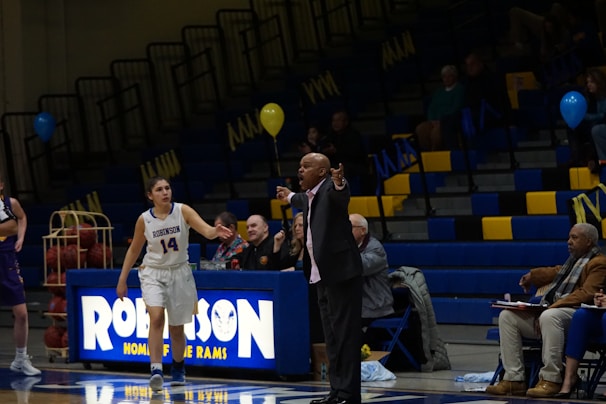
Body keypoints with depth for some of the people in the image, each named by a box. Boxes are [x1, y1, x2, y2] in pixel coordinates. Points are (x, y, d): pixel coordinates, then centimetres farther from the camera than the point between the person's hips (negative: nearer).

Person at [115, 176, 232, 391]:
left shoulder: (182, 211, -12)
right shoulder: (144, 220, -8)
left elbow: (206, 230, -25)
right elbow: (134, 249, 6)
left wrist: (215, 231, -49)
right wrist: (122, 279, 7)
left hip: (179, 272, 1)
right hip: (154, 273, -1)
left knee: (176, 327, 10)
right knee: (156, 317, -25)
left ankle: (178, 367, 36)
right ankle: (156, 369, -28)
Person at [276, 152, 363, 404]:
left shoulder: (330, 189, -11)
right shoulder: (310, 195, 16)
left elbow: (340, 195, -36)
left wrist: (339, 183, -58)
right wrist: (290, 197, 60)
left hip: (340, 273, -10)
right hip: (322, 276, 10)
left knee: (345, 334, -9)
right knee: (332, 336, 11)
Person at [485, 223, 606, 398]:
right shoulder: (573, 260, 25)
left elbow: (587, 294, -18)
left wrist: (554, 306, -24)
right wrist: (533, 275, 38)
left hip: (575, 314, -10)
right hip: (550, 309, 10)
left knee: (549, 317, -41)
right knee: (507, 316, -3)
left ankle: (550, 380, -37)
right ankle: (514, 379, -12)